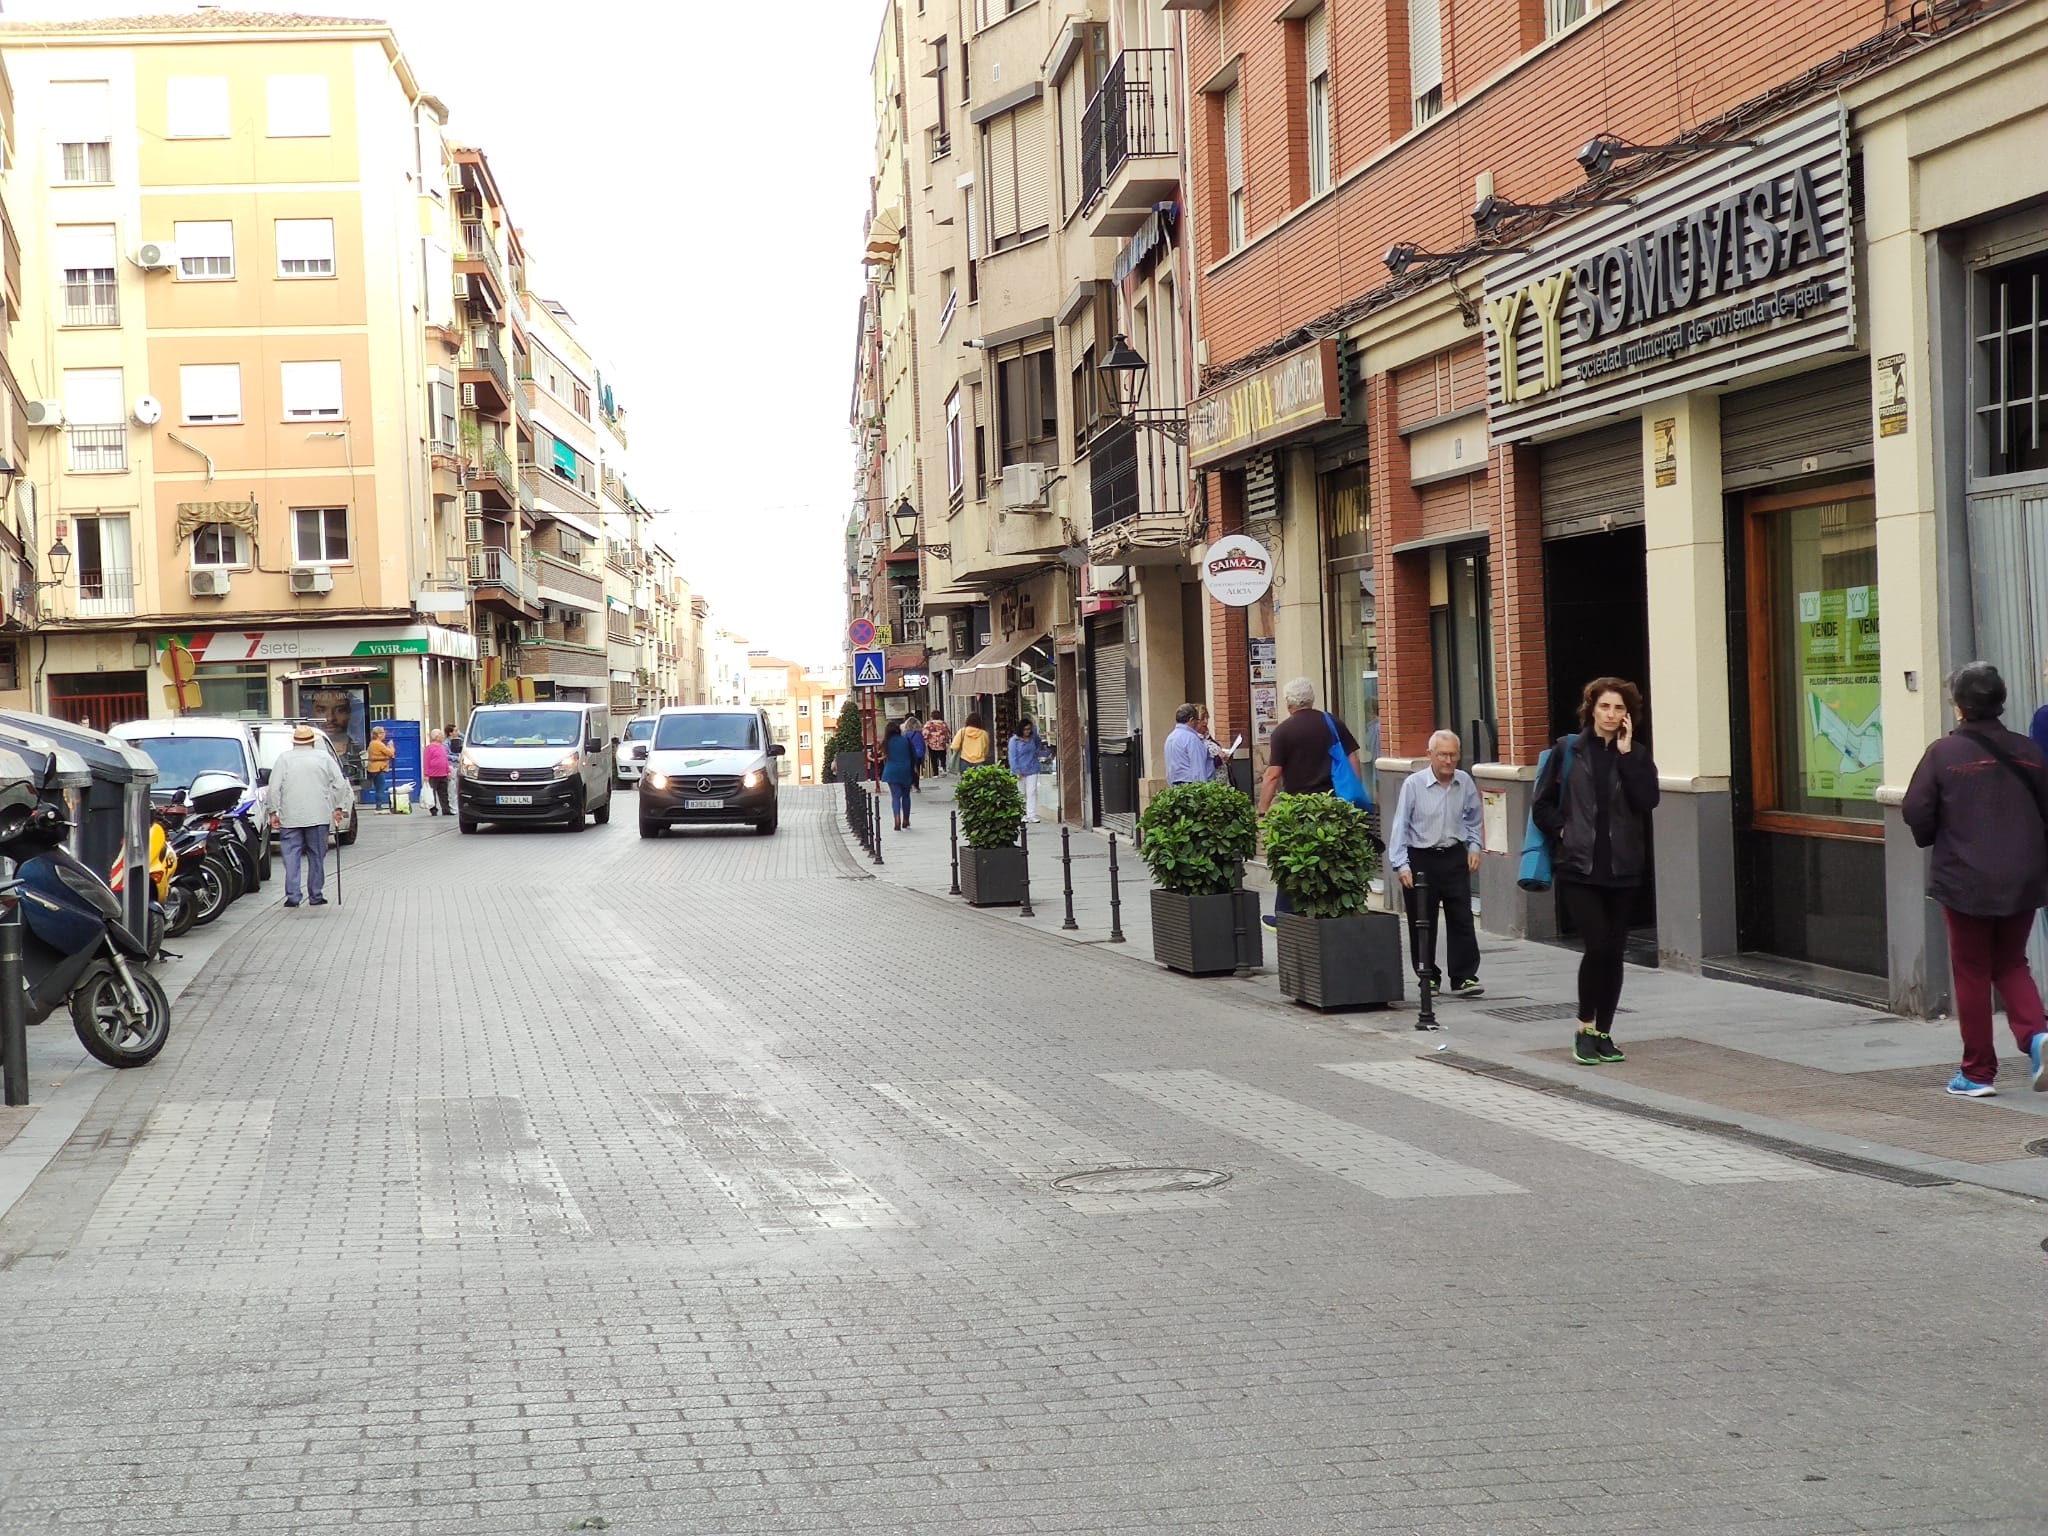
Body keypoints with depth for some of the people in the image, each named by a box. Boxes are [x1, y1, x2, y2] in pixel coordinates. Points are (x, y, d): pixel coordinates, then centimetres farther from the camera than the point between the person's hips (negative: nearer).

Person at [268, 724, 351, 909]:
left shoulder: (284, 759, 2)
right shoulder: (324, 757, 5)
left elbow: (274, 788, -3)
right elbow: (340, 784, 1)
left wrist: (274, 812, 2)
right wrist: (339, 808, 8)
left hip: (290, 817, -1)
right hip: (318, 816, 1)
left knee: (291, 856, 3)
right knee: (317, 856, 8)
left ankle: (292, 896, -4)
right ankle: (316, 895, 10)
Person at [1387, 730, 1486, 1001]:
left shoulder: (1465, 782, 1)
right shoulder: (1413, 784, -10)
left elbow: (1474, 819, 19)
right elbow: (1400, 826, -8)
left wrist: (1474, 847, 8)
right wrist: (1400, 865, -13)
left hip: (1455, 857, 3)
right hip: (1421, 859, -2)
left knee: (1461, 919, -2)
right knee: (1422, 923, 5)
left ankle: (1464, 978, 1)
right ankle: (1427, 977, 16)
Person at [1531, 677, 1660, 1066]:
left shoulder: (1636, 755, 7)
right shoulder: (1568, 750, 2)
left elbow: (1647, 801, -11)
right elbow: (1543, 805, 7)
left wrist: (1626, 754, -10)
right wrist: (1564, 832, -7)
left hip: (1622, 869, 3)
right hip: (1579, 868, -3)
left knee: (1614, 951, 5)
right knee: (1599, 943, -14)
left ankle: (1603, 1033, 18)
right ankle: (1585, 1029, 3)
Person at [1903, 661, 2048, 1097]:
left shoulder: (1943, 753, -11)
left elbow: (1915, 812, -10)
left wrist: (1932, 841, 11)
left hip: (1965, 881, -3)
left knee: (1972, 973, 8)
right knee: (2011, 964, 18)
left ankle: (1978, 1073, 12)